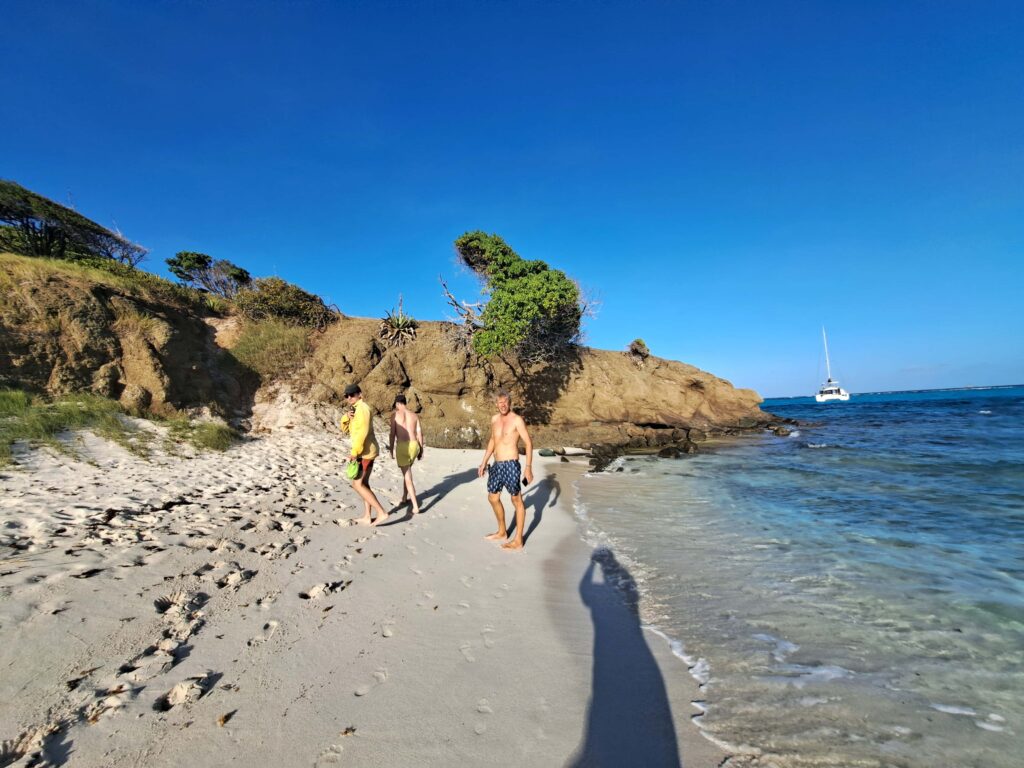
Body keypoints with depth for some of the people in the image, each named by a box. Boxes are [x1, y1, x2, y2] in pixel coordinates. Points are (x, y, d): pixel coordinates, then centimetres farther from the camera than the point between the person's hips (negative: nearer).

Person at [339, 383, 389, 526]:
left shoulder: (362, 408, -14)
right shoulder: (355, 409, 19)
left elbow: (363, 432, -23)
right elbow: (345, 429, 15)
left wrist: (354, 452, -22)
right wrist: (347, 417, -6)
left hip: (365, 452, -10)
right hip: (368, 452, 10)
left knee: (357, 485, -8)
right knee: (364, 483, 14)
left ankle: (381, 512, -10)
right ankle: (368, 517, 19)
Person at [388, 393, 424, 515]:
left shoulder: (395, 414, 0)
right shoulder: (415, 416, 12)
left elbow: (392, 433, -4)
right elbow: (420, 433, 8)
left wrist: (391, 449, 3)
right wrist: (421, 450, 14)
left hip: (402, 446, -5)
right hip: (414, 446, 5)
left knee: (408, 477, -1)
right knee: (407, 471, 28)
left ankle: (415, 507, -4)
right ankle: (404, 497, 39)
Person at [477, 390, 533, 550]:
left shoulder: (517, 420, -10)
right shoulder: (494, 419, 10)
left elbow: (529, 443, -11)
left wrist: (528, 468, -16)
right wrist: (484, 462, 21)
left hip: (510, 465, -8)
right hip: (497, 465, 8)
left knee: (517, 501, 1)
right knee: (493, 497, 18)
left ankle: (518, 541, 10)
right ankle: (502, 532, 37)